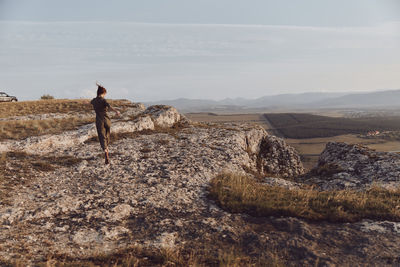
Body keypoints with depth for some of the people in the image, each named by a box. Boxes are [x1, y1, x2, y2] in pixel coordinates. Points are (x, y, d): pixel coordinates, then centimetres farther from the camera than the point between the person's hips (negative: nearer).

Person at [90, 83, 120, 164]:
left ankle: (106, 153, -29)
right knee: (107, 136, 21)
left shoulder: (94, 100, 6)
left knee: (102, 138, -6)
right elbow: (109, 106, -32)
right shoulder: (103, 100, -9)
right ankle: (107, 149, 42)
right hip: (107, 120, -2)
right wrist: (116, 111, -49)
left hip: (99, 122, 2)